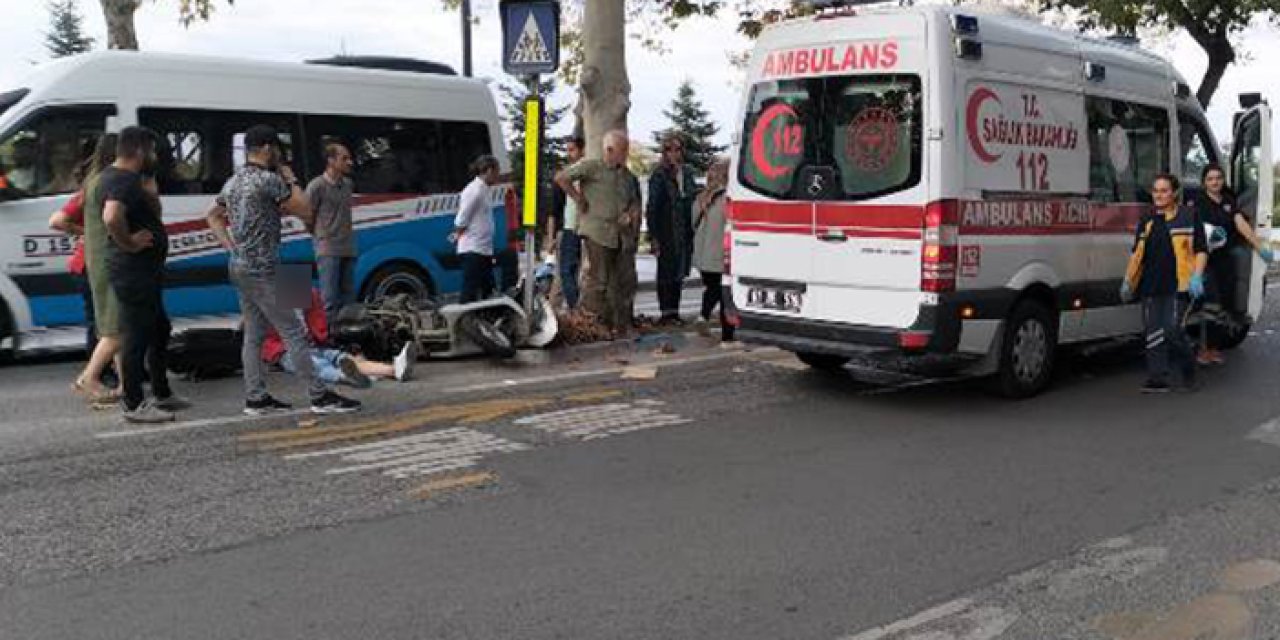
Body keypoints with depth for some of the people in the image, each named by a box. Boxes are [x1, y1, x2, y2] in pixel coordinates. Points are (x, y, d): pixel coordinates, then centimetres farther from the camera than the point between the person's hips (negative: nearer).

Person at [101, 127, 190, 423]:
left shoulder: (117, 177, 14)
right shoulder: (123, 181, -19)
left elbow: (153, 213, 21)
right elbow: (111, 218, -38)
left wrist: (149, 183, 8)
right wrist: (129, 242, -24)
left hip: (144, 271, 11)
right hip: (133, 272, -11)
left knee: (158, 330, 19)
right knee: (137, 336, -3)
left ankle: (162, 394, 29)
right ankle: (134, 405, 6)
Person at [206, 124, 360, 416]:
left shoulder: (233, 182, 14)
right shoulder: (269, 179, -14)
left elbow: (213, 217, 24)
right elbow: (306, 212, -10)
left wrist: (232, 247, 16)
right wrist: (291, 180, 1)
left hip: (240, 268, 9)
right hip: (262, 271, -9)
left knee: (254, 334, 11)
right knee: (294, 332, -6)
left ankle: (256, 398, 14)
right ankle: (320, 396, -4)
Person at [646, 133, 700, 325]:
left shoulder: (687, 173, 11)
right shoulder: (660, 175, -5)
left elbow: (694, 199, 15)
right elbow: (652, 207, -7)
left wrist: (693, 231, 6)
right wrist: (653, 236, -13)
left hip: (685, 234, 5)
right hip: (666, 234, -5)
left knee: (679, 272, 10)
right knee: (667, 272, 0)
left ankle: (674, 311, 18)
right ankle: (667, 312, 6)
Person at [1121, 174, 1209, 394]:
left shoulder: (1189, 216, 3)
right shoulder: (1147, 221, 18)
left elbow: (1201, 250, 1)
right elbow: (1137, 254, 22)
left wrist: (1196, 277, -12)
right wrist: (1128, 281, 16)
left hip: (1177, 285, -5)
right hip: (1150, 286, 5)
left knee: (1172, 329, -12)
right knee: (1153, 333, 1)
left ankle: (1188, 368, 14)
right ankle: (1157, 380, 5)